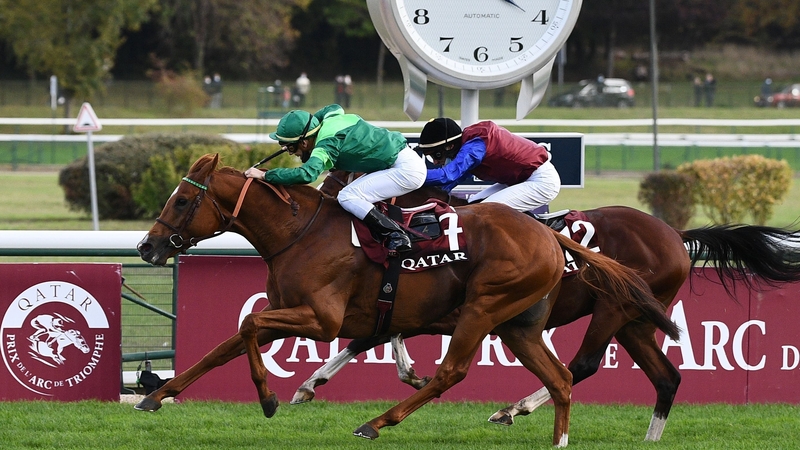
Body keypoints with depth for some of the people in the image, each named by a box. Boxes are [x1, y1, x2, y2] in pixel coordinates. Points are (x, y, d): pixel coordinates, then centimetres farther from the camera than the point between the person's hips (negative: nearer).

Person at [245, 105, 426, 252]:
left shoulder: (326, 146, -20)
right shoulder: (330, 118, 6)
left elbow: (307, 174, -36)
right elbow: (335, 108, 32)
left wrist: (265, 175, -29)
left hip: (406, 169, -10)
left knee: (348, 197, -15)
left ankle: (396, 236, -18)